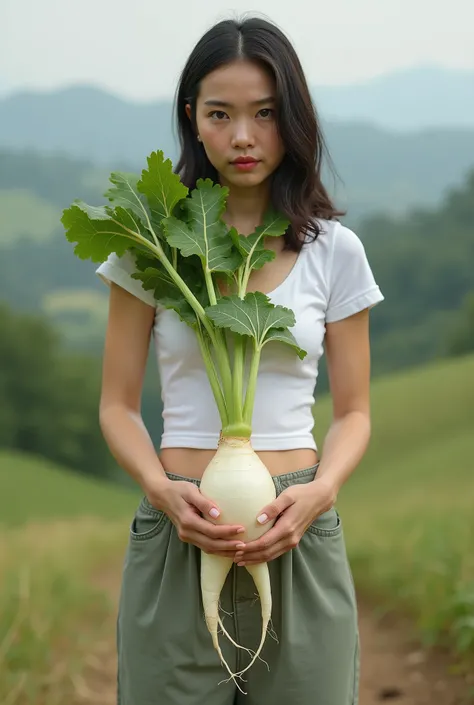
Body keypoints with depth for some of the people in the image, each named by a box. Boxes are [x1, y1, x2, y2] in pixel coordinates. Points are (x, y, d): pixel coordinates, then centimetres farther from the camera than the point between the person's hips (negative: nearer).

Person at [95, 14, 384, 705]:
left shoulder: (334, 250, 4)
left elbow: (353, 412, 8)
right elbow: (118, 405, 4)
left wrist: (319, 491, -12)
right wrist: (161, 488, -15)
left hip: (298, 535, 1)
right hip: (178, 529, -1)